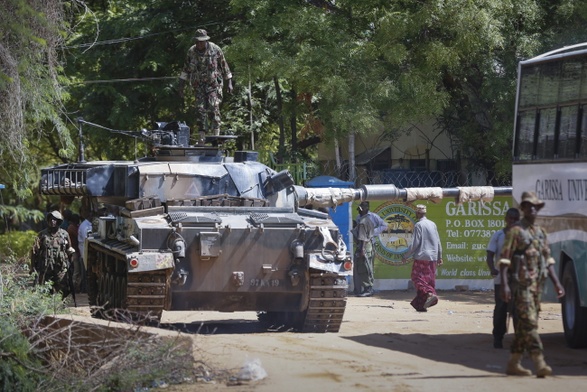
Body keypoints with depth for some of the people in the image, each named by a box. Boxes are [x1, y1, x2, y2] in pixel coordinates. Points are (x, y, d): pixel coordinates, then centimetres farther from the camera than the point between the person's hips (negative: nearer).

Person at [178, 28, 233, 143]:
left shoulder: (215, 49, -6)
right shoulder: (191, 52, 2)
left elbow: (224, 66, 3)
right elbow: (186, 70, 12)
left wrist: (229, 82, 2)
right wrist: (181, 86, 10)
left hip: (214, 83, -3)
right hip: (198, 85, 3)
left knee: (213, 107, -17)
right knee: (200, 109, -3)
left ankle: (216, 133, -14)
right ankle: (202, 137, -1)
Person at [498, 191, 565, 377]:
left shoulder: (541, 232, 16)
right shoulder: (515, 232, -6)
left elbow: (548, 260, 18)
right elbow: (504, 259, -11)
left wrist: (556, 283, 10)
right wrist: (504, 284, -20)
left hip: (537, 284, 7)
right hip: (521, 284, -7)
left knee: (523, 326, 10)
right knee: (529, 322, -14)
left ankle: (514, 363, 16)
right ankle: (540, 363, -22)